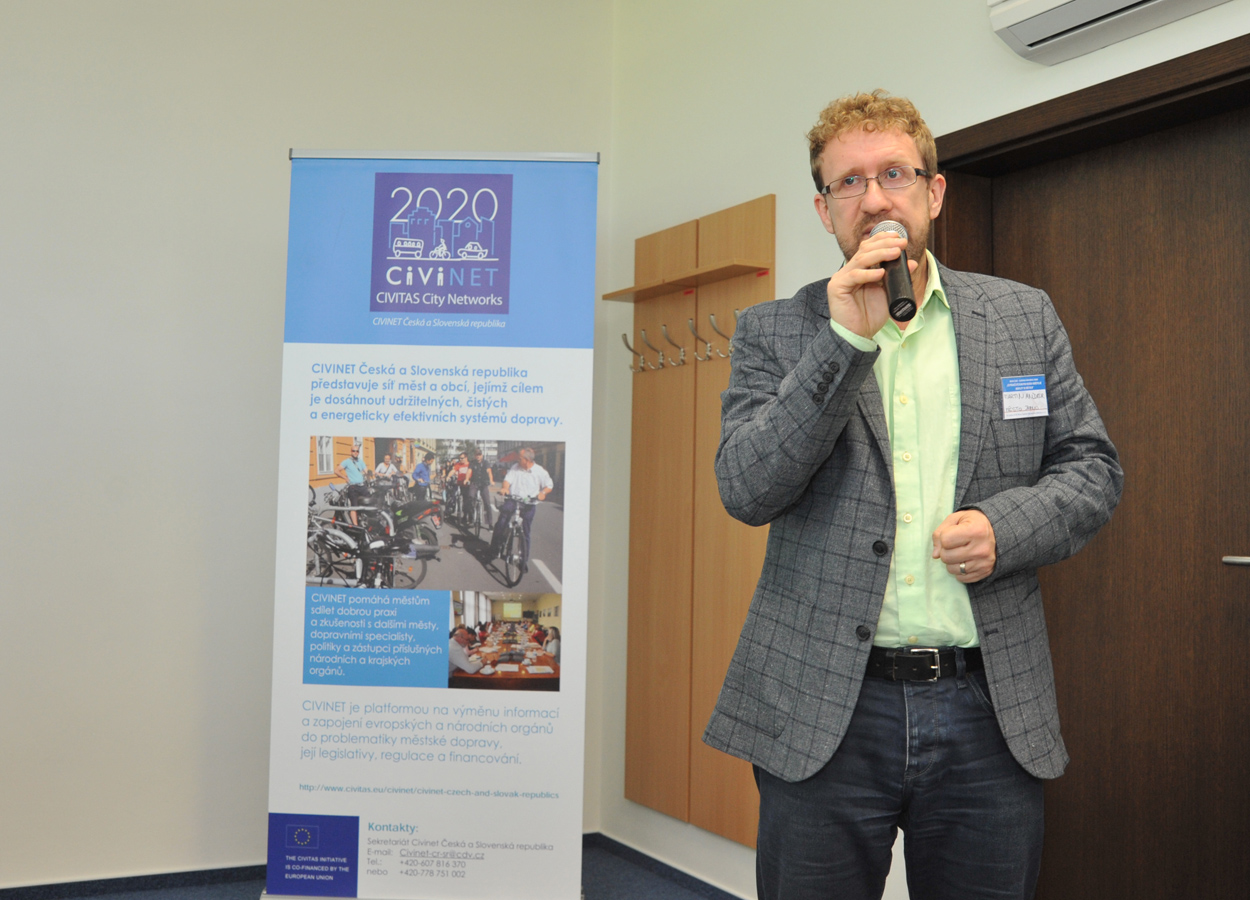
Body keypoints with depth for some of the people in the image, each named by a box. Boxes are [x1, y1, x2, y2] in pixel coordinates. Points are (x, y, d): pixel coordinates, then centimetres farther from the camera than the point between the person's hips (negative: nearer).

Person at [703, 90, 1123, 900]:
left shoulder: (1025, 318, 8)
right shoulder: (774, 332, 2)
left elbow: (1091, 465, 11)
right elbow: (748, 491, -9)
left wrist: (1007, 526, -9)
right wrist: (845, 340, -17)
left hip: (991, 713, 2)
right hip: (824, 713, -1)